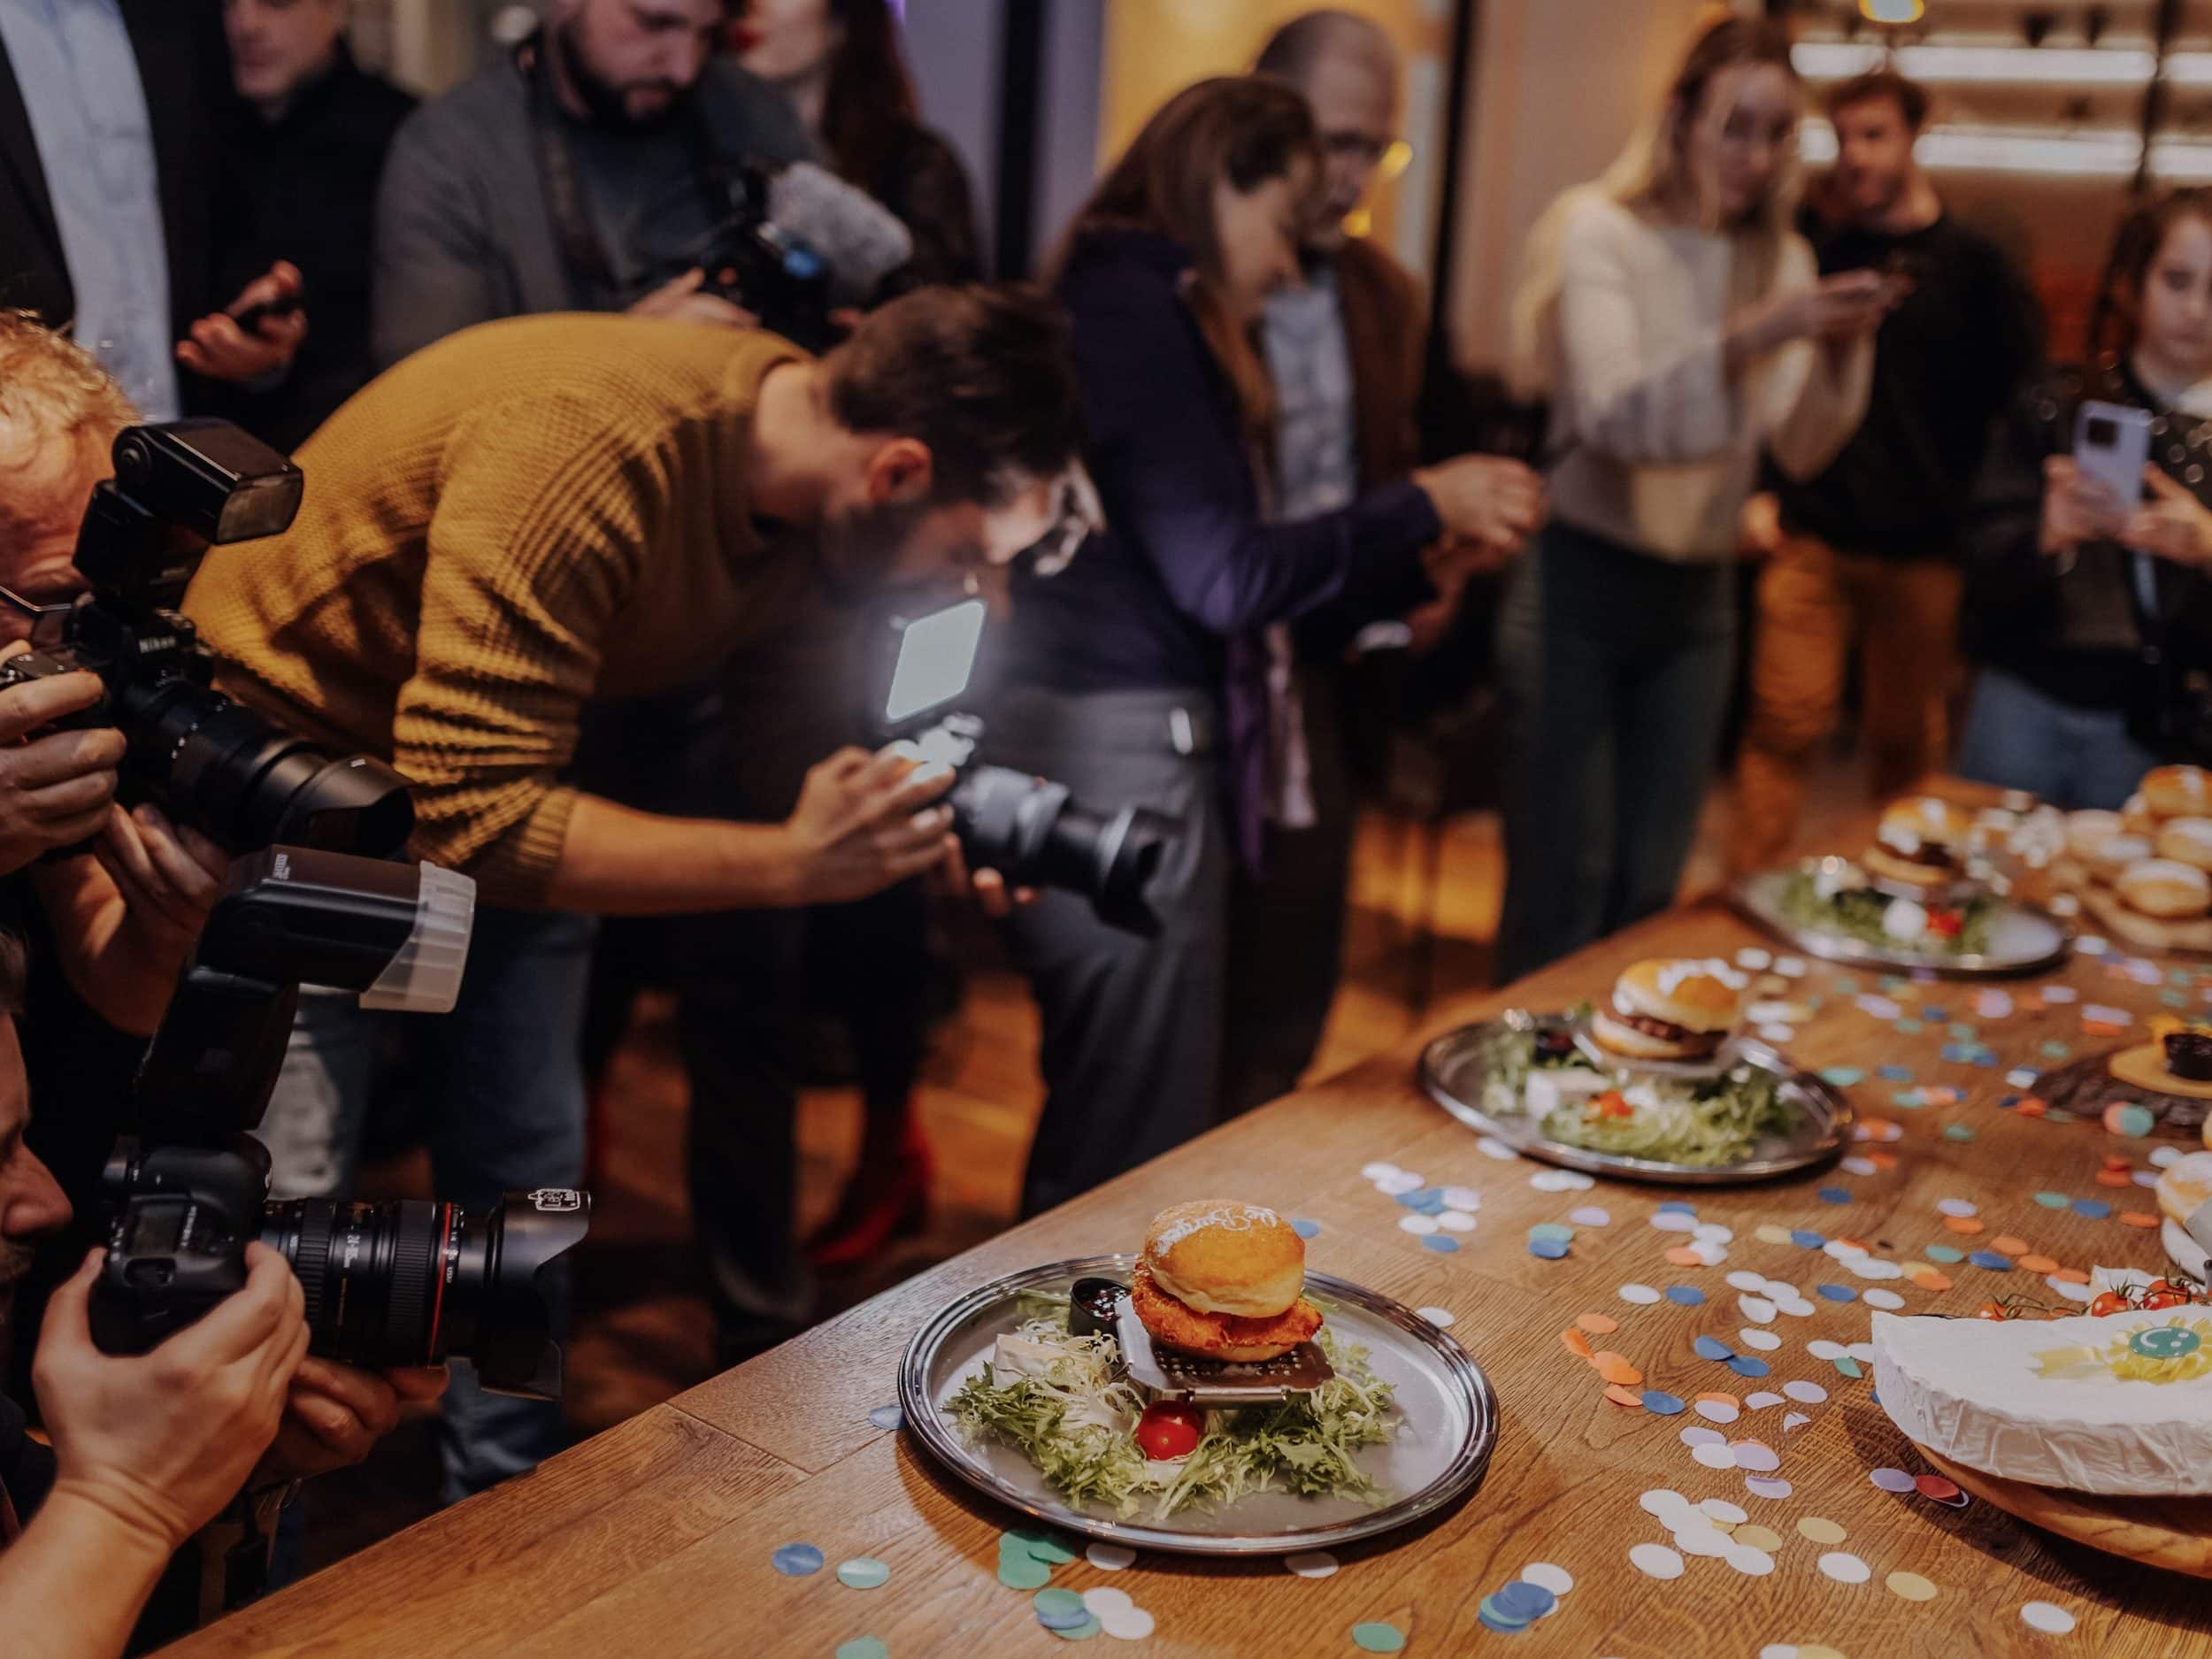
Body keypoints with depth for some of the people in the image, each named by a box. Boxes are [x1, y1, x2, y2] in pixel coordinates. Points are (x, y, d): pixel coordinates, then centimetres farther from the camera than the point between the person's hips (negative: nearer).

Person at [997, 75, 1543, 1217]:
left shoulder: (1143, 308, 17)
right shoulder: (1132, 308, -12)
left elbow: (1211, 579, 16)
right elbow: (1223, 577, -17)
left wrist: (1425, 560, 15)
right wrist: (1422, 504, -6)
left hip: (1148, 735, 10)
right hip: (1119, 748, -10)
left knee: (1098, 1128, 17)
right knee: (1139, 1154, 0)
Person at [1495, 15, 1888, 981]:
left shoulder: (1782, 257, 7)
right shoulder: (1602, 230, -9)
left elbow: (1799, 451, 2)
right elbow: (1614, 418, -23)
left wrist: (1842, 349, -16)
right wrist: (1751, 335, -35)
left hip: (1699, 596, 5)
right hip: (1580, 584, -5)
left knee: (1648, 890, 11)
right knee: (1562, 887, -2)